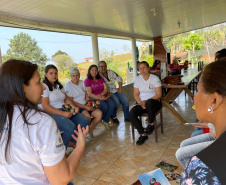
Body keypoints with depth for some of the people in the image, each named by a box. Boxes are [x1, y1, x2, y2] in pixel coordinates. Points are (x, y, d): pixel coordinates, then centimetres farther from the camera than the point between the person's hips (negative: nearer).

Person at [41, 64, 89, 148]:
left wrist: (74, 107, -3)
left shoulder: (59, 85, 18)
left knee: (85, 121, -11)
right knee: (71, 127, -31)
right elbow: (45, 106, -17)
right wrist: (63, 114, -22)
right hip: (52, 114, -8)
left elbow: (66, 98, 17)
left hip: (65, 110, 8)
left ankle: (72, 141, 8)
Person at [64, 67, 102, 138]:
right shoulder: (68, 85, -6)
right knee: (87, 116, -35)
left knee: (99, 113, -17)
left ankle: (90, 131, 1)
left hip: (85, 105, 7)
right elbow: (71, 101, -12)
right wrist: (85, 107, -17)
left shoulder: (81, 82, 14)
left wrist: (90, 105, -7)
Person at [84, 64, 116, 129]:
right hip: (94, 98, -5)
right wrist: (98, 98, -20)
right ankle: (103, 119, 2)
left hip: (104, 96, 5)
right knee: (105, 107, -31)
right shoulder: (87, 80, 2)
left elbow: (106, 89, 7)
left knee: (112, 105, -25)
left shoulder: (101, 78, 18)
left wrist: (101, 94, -14)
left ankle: (106, 121, -7)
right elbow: (89, 94, -7)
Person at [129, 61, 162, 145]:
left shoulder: (155, 78, -4)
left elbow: (158, 95, -9)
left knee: (149, 102, -40)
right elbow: (135, 94, 6)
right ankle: (143, 134, -15)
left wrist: (146, 101, -20)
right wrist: (140, 103, -13)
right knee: (131, 113, -25)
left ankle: (151, 124, -16)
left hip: (154, 102, -4)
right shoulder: (137, 79, 8)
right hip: (142, 103, 4)